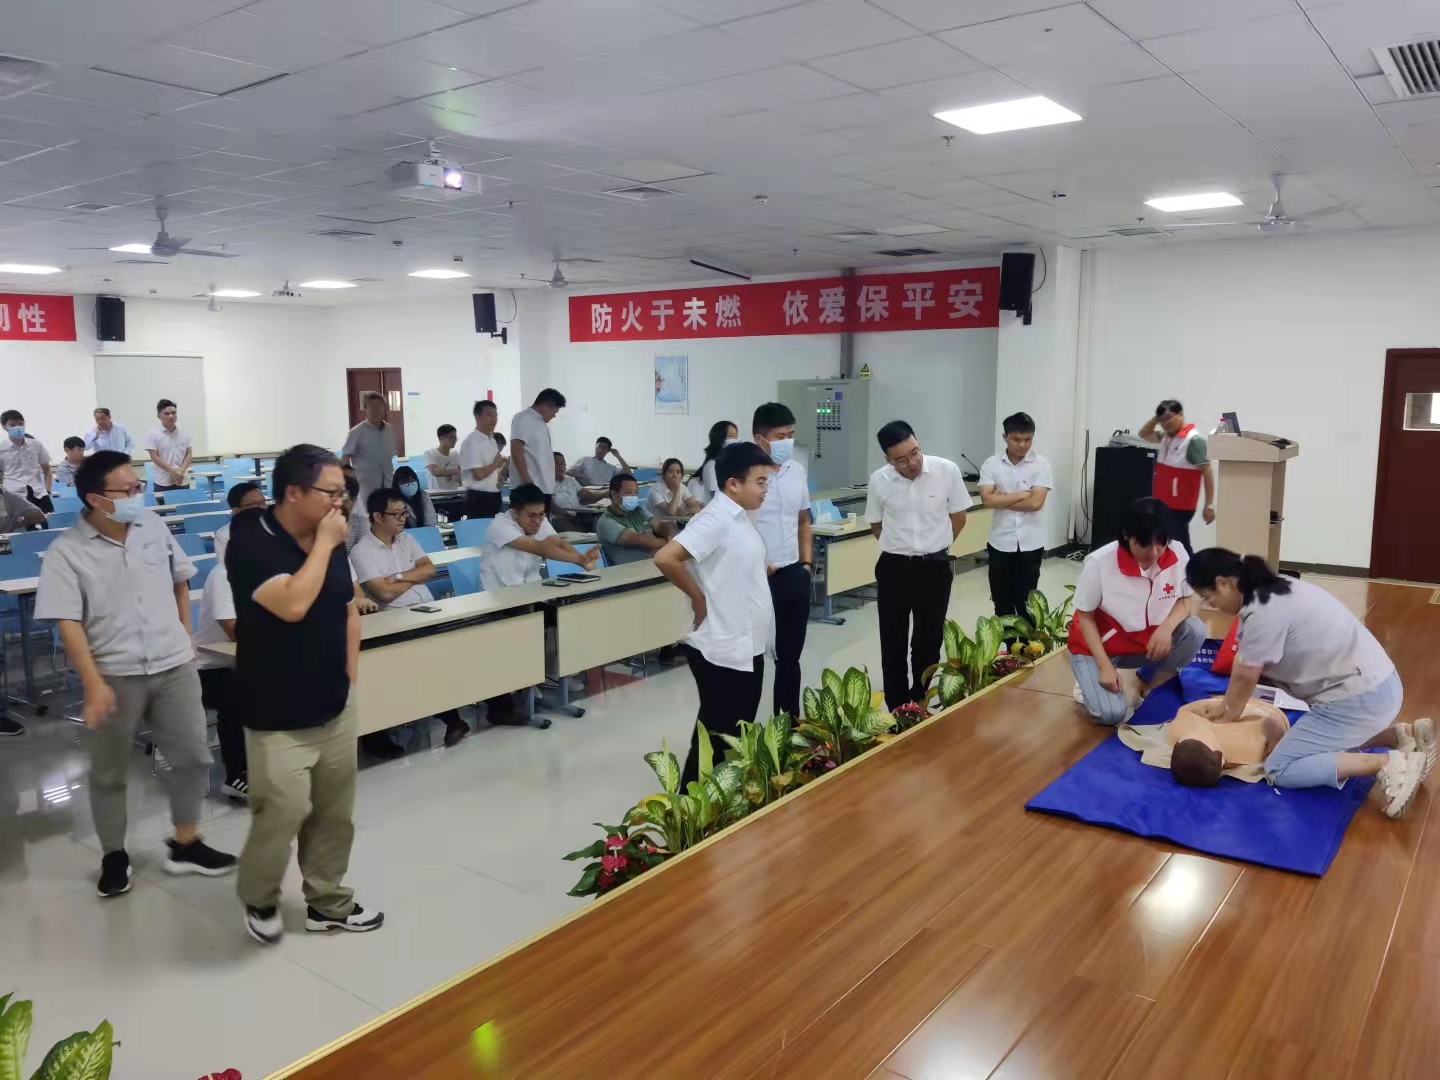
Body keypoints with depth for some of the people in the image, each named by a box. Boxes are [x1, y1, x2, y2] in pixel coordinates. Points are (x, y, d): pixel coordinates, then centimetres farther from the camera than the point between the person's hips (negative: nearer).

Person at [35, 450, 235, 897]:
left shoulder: (154, 527, 0)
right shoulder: (66, 553, -12)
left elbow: (180, 582, 13)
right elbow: (68, 623, -14)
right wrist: (93, 684, -21)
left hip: (174, 665, 3)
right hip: (114, 674, -3)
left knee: (193, 757, 9)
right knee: (109, 772, 11)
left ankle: (185, 845, 26)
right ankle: (113, 856, 29)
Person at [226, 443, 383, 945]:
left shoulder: (331, 544, 3)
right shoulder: (251, 545, -17)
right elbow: (292, 605, -32)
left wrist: (348, 673, 10)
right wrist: (324, 544, -22)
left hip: (335, 708, 7)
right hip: (279, 718, -6)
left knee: (335, 813, 14)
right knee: (283, 814, -5)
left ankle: (328, 902, 31)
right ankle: (259, 899, 23)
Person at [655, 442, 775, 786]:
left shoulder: (739, 516, 9)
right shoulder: (716, 519, -20)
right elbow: (665, 558, -29)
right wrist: (698, 597, -18)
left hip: (746, 646, 9)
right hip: (722, 650, -9)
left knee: (740, 734, 19)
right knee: (716, 738, 1)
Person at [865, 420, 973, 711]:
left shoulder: (947, 471, -12)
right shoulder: (878, 480, -10)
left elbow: (958, 518, 3)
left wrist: (933, 547, 10)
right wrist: (902, 547, 9)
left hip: (935, 567, 0)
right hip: (893, 568, 1)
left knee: (928, 642, 9)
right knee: (893, 643, 7)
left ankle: (919, 705, 25)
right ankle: (897, 710, 20)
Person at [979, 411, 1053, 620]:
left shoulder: (1041, 464, -4)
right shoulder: (991, 464, -1)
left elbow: (1036, 502, -15)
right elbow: (987, 499, -13)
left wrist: (1002, 499, -10)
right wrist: (1022, 494, -11)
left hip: (1030, 544, -1)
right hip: (1000, 543, 1)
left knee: (1026, 602, 7)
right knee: (1002, 602, 10)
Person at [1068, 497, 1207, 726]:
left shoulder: (1177, 554, -17)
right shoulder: (1099, 563, -25)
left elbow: (1192, 599, -5)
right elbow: (1085, 617, -14)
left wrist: (1167, 626, -27)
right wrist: (1105, 666, -21)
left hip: (1148, 642, 4)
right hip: (1097, 646, -4)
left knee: (1195, 631, -23)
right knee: (1112, 714, -25)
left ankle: (1145, 689, -2)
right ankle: (1092, 685, 11)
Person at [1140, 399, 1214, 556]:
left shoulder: (1194, 439, -13)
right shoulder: (1166, 437, 9)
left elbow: (1207, 472, -15)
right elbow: (1144, 433, 26)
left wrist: (1209, 505, -18)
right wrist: (1156, 418, 7)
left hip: (1180, 506, -8)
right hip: (1163, 503, 8)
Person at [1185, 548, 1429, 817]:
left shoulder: (1264, 613, -21)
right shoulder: (1271, 593, 8)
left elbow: (1245, 677, -9)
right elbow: (1242, 664, 11)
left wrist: (1225, 722, 6)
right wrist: (1224, 709, 12)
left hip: (1360, 698, -10)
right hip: (1374, 686, 10)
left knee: (1280, 770, -8)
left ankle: (1390, 764, -11)